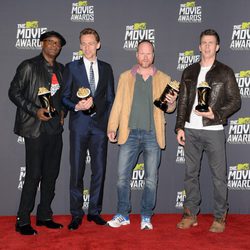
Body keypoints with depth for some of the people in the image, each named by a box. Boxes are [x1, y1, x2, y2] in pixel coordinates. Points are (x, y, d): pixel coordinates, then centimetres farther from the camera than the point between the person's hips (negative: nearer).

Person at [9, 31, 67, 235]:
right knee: (34, 175, -6)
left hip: (55, 128, 6)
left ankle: (44, 216, 22)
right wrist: (35, 110, -13)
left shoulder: (61, 69, 15)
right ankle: (23, 221, 6)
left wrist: (63, 112, 7)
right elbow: (14, 92, -5)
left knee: (51, 174, 10)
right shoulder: (29, 66, -3)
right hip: (35, 128, -6)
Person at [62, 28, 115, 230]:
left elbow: (110, 98, 13)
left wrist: (110, 123, 3)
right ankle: (76, 215, 11)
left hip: (100, 125, 2)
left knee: (99, 170, 4)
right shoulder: (72, 67, 7)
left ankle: (94, 211, 18)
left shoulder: (106, 68, 13)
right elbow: (64, 97, 4)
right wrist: (76, 106, -16)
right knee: (77, 171, 0)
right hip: (79, 125, -2)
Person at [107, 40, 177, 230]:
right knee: (122, 176, 1)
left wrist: (171, 103, -14)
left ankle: (146, 217, 17)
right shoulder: (126, 77, 11)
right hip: (130, 133, 1)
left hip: (153, 134, 0)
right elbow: (118, 104, 9)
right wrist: (112, 127, -1)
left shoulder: (163, 79, 9)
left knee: (151, 179, 4)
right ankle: (123, 215, 16)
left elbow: (169, 108, 10)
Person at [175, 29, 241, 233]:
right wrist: (180, 127, 5)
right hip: (190, 130, 4)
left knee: (219, 175, 1)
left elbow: (235, 101, 0)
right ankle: (191, 214, 20)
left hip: (213, 130, -3)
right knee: (191, 173, 9)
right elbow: (182, 101, 12)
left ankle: (220, 217, 13)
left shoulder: (225, 72, 2)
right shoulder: (189, 72, 12)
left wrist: (215, 114, -14)